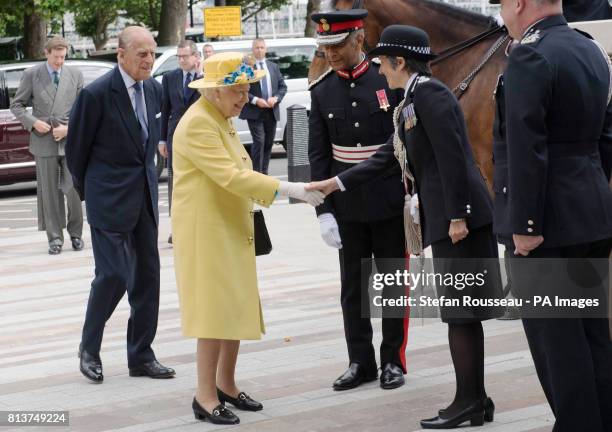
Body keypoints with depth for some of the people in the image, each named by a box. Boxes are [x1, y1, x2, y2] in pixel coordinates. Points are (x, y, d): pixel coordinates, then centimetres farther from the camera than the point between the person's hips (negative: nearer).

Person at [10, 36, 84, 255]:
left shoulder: (75, 75, 6)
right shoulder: (31, 75, 3)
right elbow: (17, 105, 6)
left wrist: (69, 128, -8)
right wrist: (33, 122, -10)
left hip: (71, 140, 0)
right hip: (44, 142, 0)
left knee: (73, 190, -5)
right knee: (49, 192, 2)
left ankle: (75, 233, 12)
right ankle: (55, 237, 10)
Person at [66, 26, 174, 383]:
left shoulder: (153, 89, 5)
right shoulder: (97, 94, -15)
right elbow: (76, 149, -4)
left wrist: (147, 176, 17)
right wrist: (88, 191, 6)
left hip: (145, 195, 7)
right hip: (110, 199, -7)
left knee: (147, 275, 7)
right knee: (114, 274, -8)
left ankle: (141, 356, 15)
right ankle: (89, 348, 13)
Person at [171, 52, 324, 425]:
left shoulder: (222, 119, 13)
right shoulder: (197, 124, -18)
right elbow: (229, 175, -27)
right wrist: (286, 189, -29)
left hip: (233, 229, 10)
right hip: (206, 230, -9)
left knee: (238, 308, 12)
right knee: (215, 309, -9)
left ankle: (226, 385, 22)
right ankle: (206, 397, -4)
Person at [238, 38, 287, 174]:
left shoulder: (273, 67, 12)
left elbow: (283, 86, 13)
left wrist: (275, 98, -6)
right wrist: (255, 100, -17)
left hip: (272, 111, 5)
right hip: (254, 112, -5)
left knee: (268, 143, 9)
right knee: (259, 142, -13)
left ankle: (264, 173, 18)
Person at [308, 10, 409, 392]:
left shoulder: (389, 80, -6)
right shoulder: (322, 92, 2)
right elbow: (319, 155, 1)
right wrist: (325, 211, -4)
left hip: (390, 202, -3)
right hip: (347, 206, 3)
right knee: (353, 288, 7)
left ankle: (393, 361, 16)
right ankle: (360, 362, 17)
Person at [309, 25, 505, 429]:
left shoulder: (429, 93, -12)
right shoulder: (414, 100, 18)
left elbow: (452, 157, -19)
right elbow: (389, 155, 23)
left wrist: (457, 215, -21)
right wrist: (336, 183, 23)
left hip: (460, 216, -10)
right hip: (446, 218, 10)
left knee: (461, 311, -5)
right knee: (461, 311, 12)